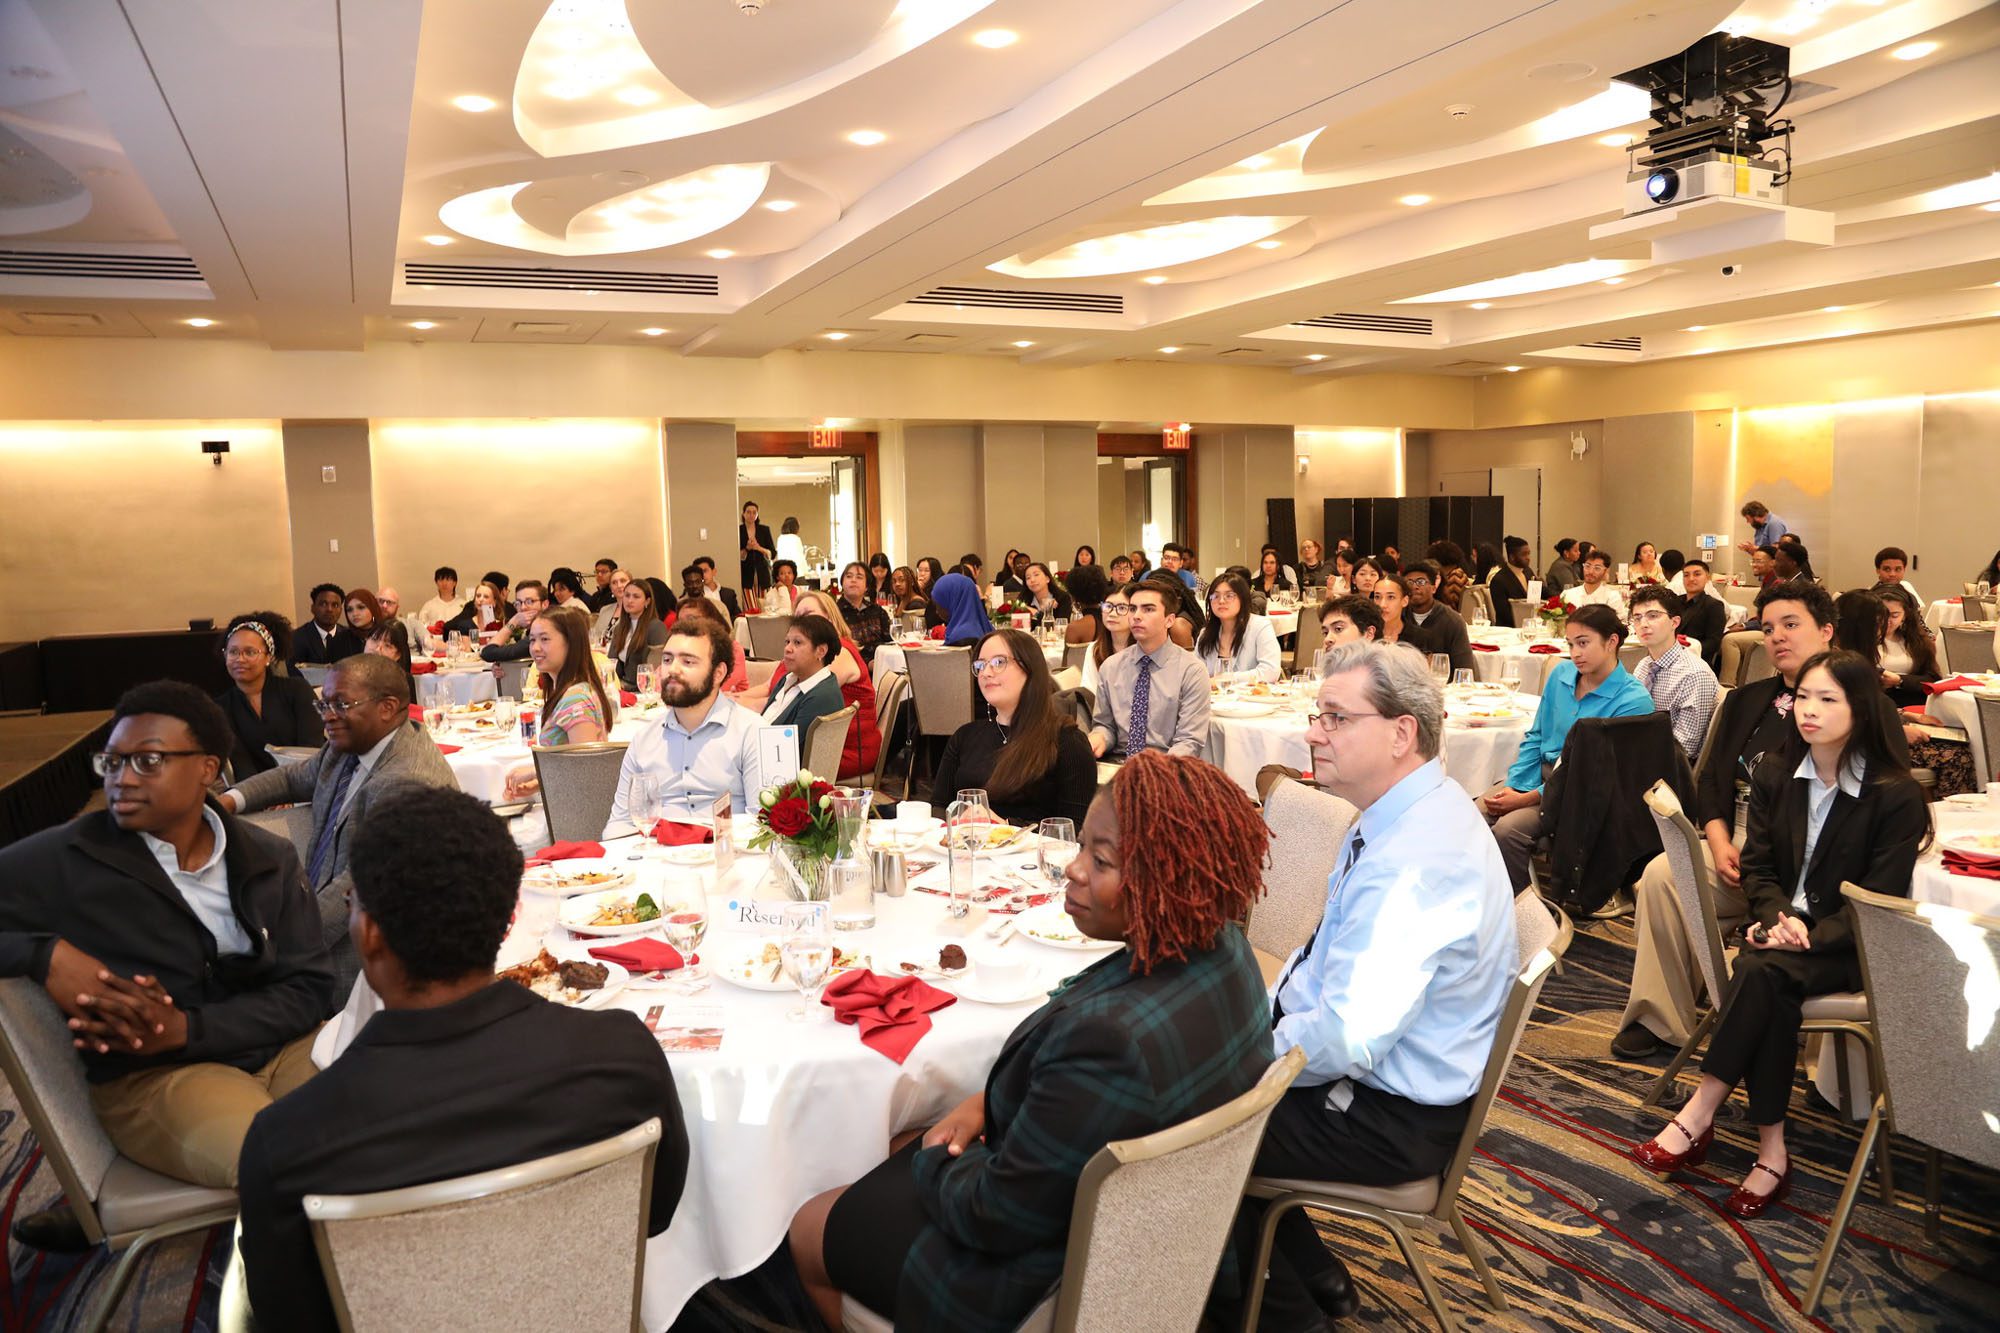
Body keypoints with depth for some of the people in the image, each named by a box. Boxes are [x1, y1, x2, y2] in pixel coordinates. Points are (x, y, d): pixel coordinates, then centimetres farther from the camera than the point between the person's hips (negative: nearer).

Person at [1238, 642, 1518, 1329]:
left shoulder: (1416, 860, -32)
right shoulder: (1409, 811, 1)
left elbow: (1348, 1039, -34)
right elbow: (1332, 952, 13)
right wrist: (1260, 1019, 4)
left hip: (1393, 1119, -10)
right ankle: (1315, 1274, 25)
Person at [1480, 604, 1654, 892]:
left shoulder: (1633, 701, -13)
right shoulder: (1561, 674, 6)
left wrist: (1527, 799, -19)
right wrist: (1514, 785, -4)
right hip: (1539, 772, 6)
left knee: (1507, 831, -30)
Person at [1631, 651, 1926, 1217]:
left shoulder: (1896, 794, -9)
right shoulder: (1775, 772, 4)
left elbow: (1880, 898, -11)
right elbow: (1758, 866, 7)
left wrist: (1811, 936, -22)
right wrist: (1780, 918, -13)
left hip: (1850, 946, -3)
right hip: (1785, 925, 4)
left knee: (1763, 971, -33)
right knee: (1770, 989, -31)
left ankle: (1697, 1118, -27)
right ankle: (1771, 1151, -26)